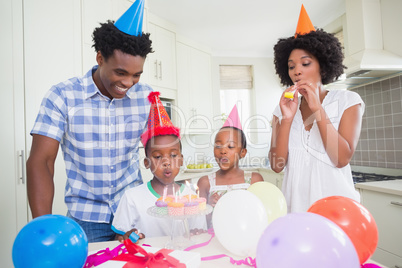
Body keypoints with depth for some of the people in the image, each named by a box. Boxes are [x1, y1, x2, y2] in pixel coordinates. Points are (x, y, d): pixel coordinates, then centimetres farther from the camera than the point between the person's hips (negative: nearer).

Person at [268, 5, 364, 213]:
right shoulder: (283, 108, 4)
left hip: (334, 197, -1)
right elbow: (276, 165, -3)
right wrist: (286, 119, -14)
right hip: (296, 201, 2)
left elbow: (342, 158, -12)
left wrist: (317, 108, -15)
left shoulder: (347, 100, 0)